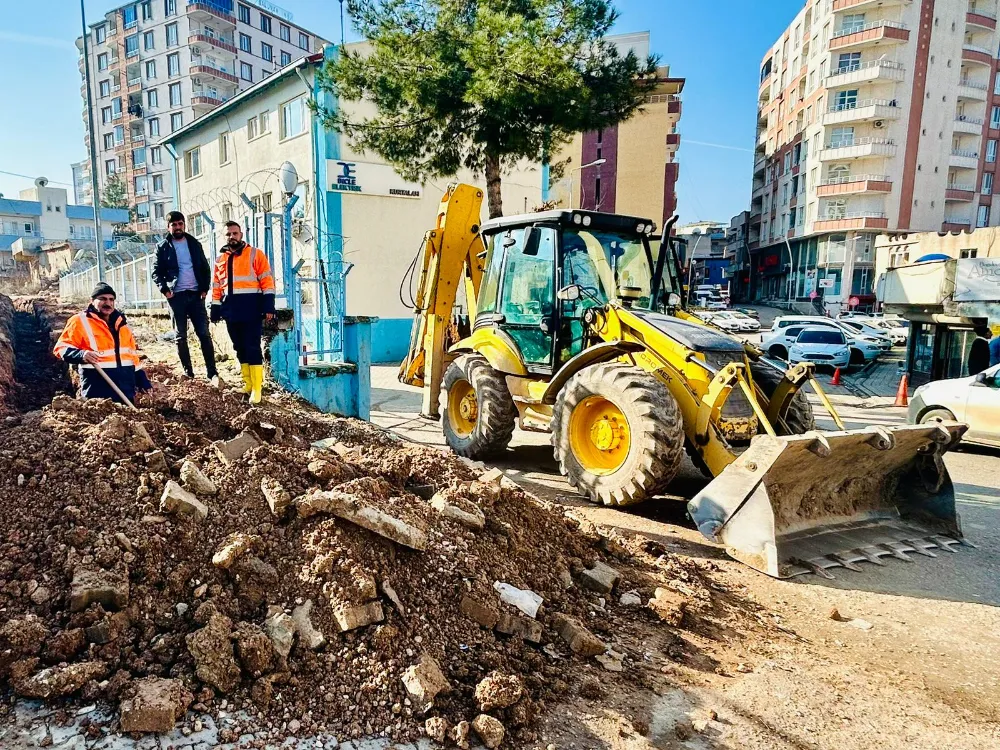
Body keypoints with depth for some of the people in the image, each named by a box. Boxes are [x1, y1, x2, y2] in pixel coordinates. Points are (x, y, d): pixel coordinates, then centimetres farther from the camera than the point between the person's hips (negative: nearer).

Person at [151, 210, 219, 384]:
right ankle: (188, 373, 10)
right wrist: (164, 289, -12)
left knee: (204, 334, -3)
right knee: (180, 337, 4)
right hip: (176, 296, -1)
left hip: (196, 295, 1)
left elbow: (205, 268, 11)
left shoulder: (194, 244, 10)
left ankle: (212, 373, -2)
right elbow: (156, 272, 3)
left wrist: (205, 288, -1)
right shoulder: (163, 247, 5)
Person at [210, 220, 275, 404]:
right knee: (240, 349, 10)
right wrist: (216, 310, 13)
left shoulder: (255, 254, 0)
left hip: (251, 309, -5)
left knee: (252, 348, -7)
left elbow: (267, 281, -5)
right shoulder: (220, 260, 16)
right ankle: (247, 384, 20)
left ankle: (256, 389, -4)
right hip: (231, 311, 6)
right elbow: (217, 288, 19)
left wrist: (268, 306, -12)